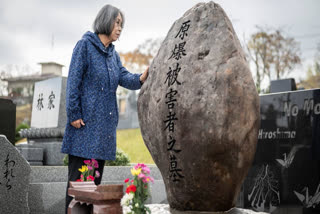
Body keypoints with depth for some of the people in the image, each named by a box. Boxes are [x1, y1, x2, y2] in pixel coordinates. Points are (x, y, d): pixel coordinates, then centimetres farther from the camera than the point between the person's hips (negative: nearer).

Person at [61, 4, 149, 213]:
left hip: (105, 123, 7)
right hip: (85, 124, -7)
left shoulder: (113, 54, 16)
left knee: (96, 178, 11)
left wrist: (144, 76, -18)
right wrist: (74, 115, -15)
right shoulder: (86, 45, -5)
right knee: (78, 177, -4)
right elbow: (74, 82, -10)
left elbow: (126, 79, 3)